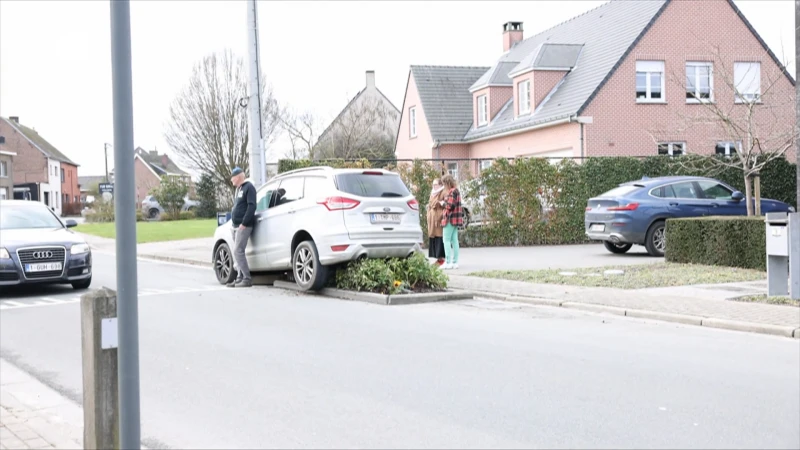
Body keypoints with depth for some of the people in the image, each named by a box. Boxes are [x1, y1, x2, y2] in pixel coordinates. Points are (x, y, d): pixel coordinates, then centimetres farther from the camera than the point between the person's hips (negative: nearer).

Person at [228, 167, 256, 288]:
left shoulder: (248, 187, -8)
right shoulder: (238, 189, 20)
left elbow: (252, 206, -17)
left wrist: (244, 223, -20)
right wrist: (235, 224, 14)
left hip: (244, 226, -9)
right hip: (236, 226, 9)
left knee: (238, 251, -14)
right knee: (237, 252, 9)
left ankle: (247, 279, -12)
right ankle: (240, 278, 13)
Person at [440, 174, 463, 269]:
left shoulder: (452, 191, -15)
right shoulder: (456, 191, 16)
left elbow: (450, 205, -18)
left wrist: (443, 203, -2)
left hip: (450, 219, -10)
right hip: (456, 219, 10)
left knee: (446, 240, -6)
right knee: (454, 240, 10)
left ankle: (448, 262, -8)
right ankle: (455, 262, 10)